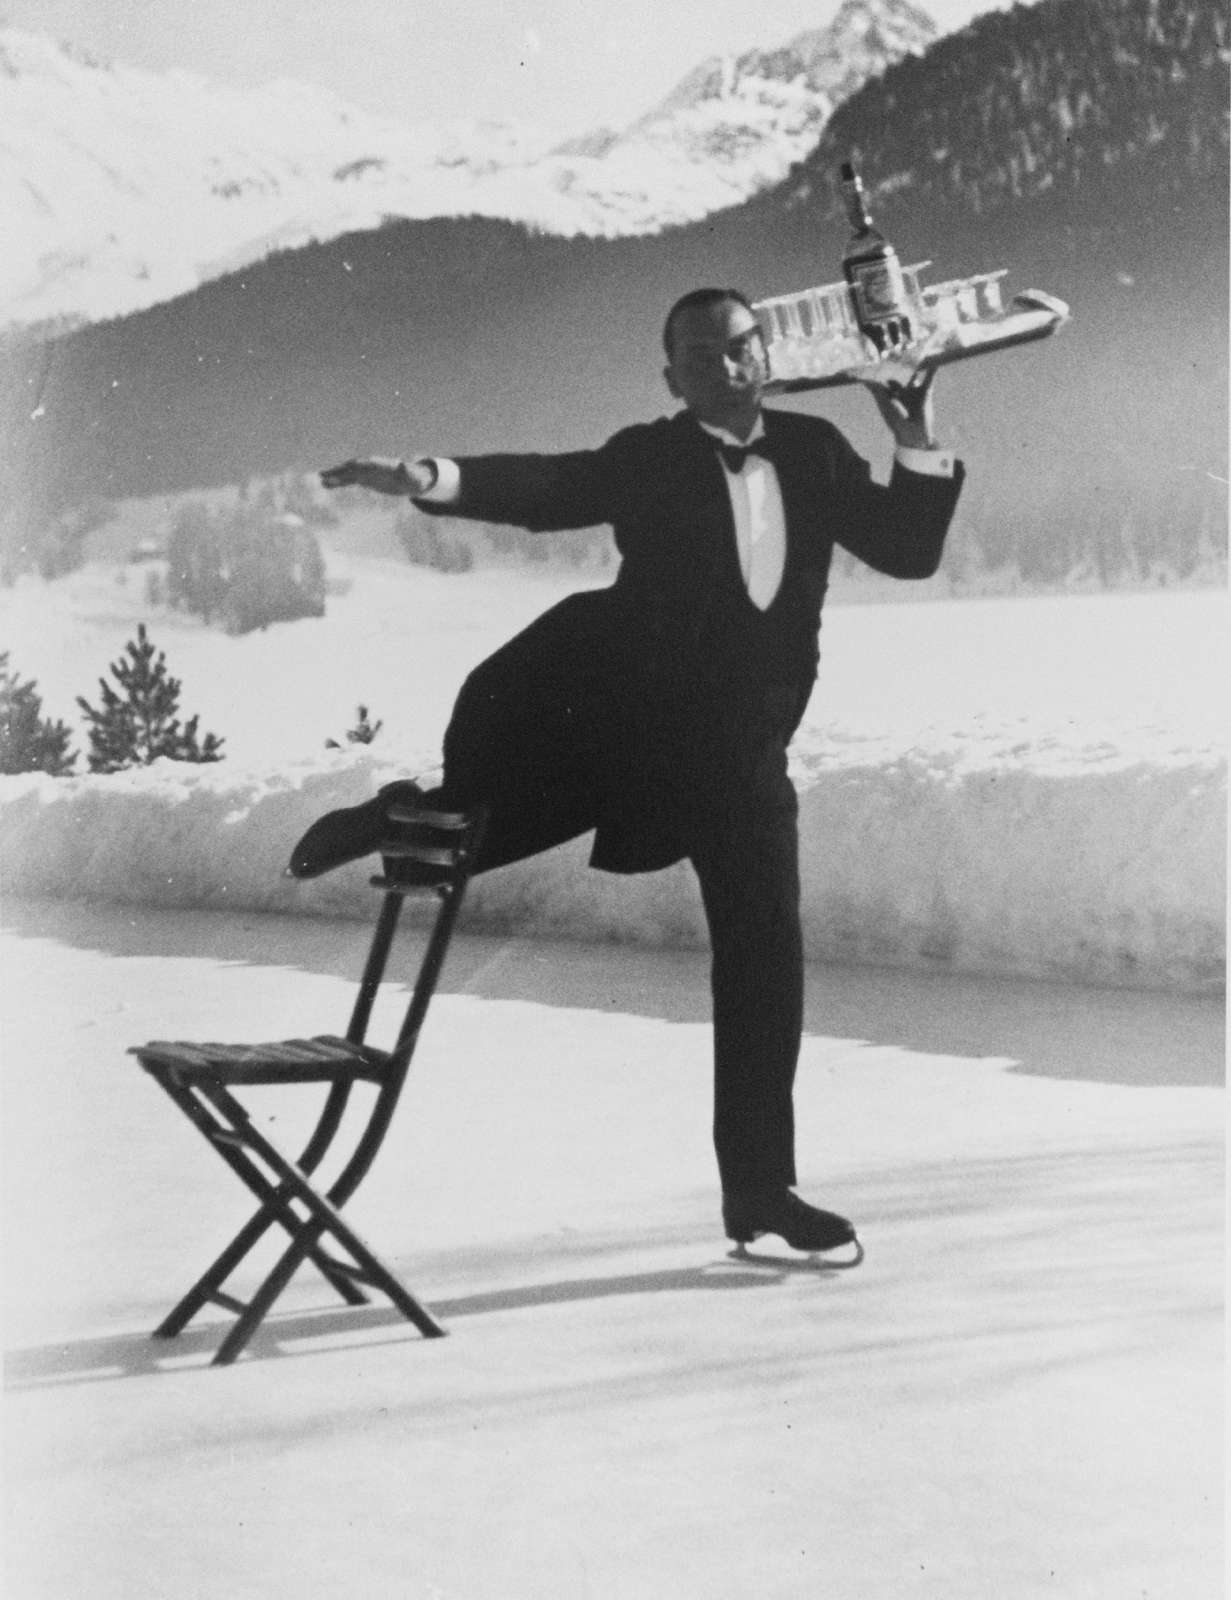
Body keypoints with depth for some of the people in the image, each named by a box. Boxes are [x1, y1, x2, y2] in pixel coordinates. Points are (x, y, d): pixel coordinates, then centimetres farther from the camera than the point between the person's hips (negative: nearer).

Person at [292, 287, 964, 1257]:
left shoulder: (813, 453, 7)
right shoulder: (650, 460, -3)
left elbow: (909, 552, 7)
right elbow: (542, 488, -18)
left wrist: (921, 450, -9)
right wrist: (431, 480, -36)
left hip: (740, 750, 3)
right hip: (608, 714, -3)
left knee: (766, 960, 1)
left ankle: (760, 1191, 14)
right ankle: (409, 817, 34)